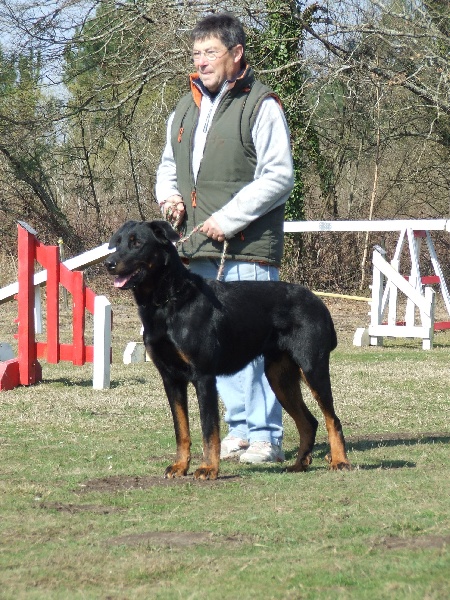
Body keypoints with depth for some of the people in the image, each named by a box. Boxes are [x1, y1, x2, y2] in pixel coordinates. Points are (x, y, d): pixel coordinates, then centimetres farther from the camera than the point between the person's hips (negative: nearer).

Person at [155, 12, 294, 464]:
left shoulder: (260, 105, -5)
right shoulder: (186, 108, 17)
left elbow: (279, 176, -10)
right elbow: (168, 164, 30)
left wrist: (229, 217, -15)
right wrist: (168, 194, 8)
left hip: (247, 247, -7)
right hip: (199, 248, 7)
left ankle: (265, 436, -7)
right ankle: (239, 429, 17)